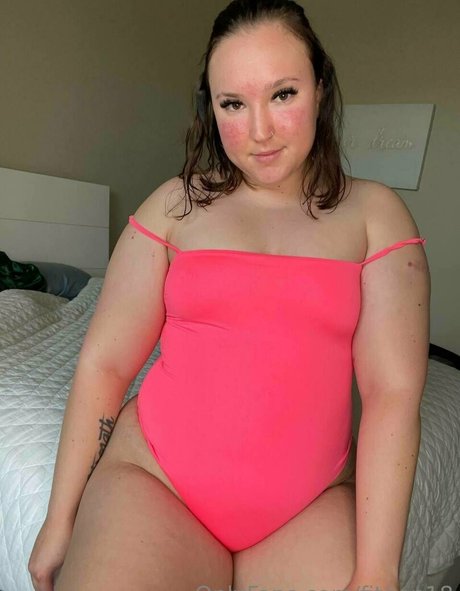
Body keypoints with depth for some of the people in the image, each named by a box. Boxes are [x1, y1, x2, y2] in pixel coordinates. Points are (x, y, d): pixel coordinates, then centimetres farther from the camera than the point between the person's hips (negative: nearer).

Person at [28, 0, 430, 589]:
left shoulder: (375, 214, -1)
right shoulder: (176, 204, -1)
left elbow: (393, 392, -7)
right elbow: (103, 363, -2)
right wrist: (60, 520, 1)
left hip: (312, 506, 1)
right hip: (153, 479, 1)